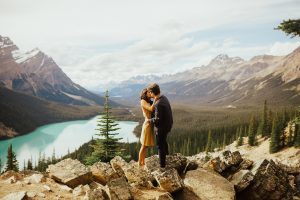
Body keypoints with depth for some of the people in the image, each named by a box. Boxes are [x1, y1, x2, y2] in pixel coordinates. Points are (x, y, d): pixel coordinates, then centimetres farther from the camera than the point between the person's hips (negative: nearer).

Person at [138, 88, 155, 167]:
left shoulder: (149, 102, 16)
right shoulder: (143, 101, -11)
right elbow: (151, 109, -23)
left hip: (150, 125, 9)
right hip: (148, 125, -9)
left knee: (145, 145, 15)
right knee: (144, 146, -1)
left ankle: (143, 163, 25)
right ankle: (140, 164, 10)